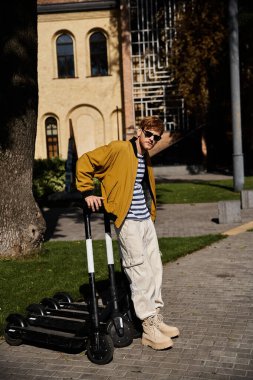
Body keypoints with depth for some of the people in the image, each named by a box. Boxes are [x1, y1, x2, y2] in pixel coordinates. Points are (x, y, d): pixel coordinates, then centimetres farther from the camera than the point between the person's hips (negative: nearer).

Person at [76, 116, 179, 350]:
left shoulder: (145, 159, 15)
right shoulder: (118, 150, -10)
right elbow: (84, 162, -10)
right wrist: (87, 192, -13)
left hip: (146, 220, 9)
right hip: (128, 222, -9)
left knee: (155, 269, 13)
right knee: (140, 273, -6)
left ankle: (156, 319, 26)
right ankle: (149, 329, 3)